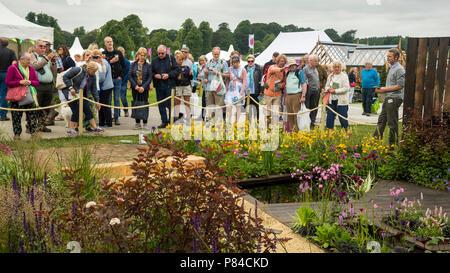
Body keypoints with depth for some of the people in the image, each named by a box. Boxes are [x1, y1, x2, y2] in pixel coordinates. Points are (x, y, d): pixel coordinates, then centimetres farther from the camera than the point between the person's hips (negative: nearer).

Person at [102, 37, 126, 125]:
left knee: (117, 99, 3)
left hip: (117, 79, 2)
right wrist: (111, 61, -19)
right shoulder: (103, 54, 2)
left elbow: (124, 66, 12)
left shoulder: (118, 53, 9)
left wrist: (121, 76, 3)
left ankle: (116, 118, 9)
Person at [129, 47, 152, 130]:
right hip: (135, 88, 2)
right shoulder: (133, 64, 5)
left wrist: (143, 87, -13)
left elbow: (150, 78, -2)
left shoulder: (148, 65, 1)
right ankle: (137, 123, 11)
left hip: (144, 88, -2)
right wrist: (135, 86, -10)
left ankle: (145, 123, 3)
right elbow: (130, 76, 1)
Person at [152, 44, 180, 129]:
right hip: (159, 86, 4)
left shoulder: (171, 58, 1)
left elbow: (177, 70, -2)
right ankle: (164, 121, 15)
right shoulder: (154, 60, 11)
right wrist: (155, 75, -6)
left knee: (171, 104, -4)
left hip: (169, 85, -4)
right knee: (161, 105, 7)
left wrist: (169, 75, -14)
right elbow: (150, 72, 15)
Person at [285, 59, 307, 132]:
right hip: (288, 96, 6)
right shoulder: (288, 73, 18)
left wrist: (303, 96, -14)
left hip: (296, 95, -6)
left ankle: (297, 131, -5)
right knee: (289, 114, 7)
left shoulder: (299, 72, -1)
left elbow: (304, 84, -6)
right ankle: (291, 130, 14)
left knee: (296, 114, -8)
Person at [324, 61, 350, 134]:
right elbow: (327, 86, 18)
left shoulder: (344, 76, -6)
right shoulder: (330, 76, 11)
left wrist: (335, 91, -17)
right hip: (331, 100, 5)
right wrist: (328, 89, -6)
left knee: (343, 116, 1)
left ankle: (347, 130, 21)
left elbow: (346, 88, -13)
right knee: (330, 116, 3)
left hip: (341, 100, -5)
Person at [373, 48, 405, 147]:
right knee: (381, 120, 12)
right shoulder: (391, 68, 19)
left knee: (392, 123, -4)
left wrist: (385, 89, -15)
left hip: (394, 98, -10)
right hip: (388, 98, 10)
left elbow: (400, 85, -19)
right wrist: (380, 90, 11)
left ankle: (393, 145, 2)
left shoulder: (399, 69, -12)